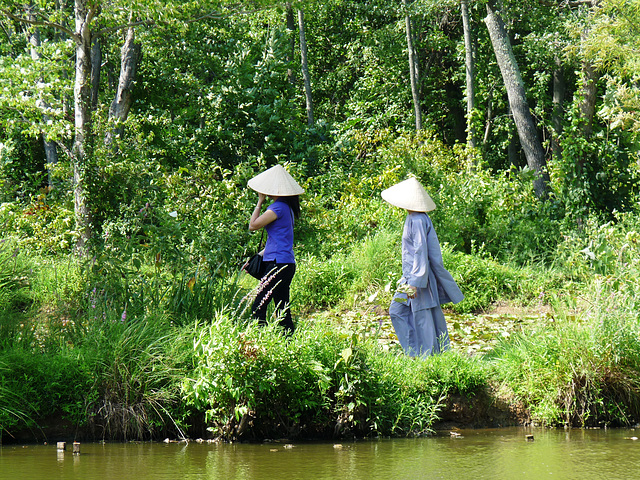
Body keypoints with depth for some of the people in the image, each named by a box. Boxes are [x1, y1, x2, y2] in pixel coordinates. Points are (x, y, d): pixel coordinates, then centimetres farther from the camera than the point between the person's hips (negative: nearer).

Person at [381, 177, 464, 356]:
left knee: (422, 316, -3)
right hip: (411, 275, 10)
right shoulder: (412, 218, 11)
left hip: (420, 276, -10)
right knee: (397, 310, 12)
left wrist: (414, 283, -24)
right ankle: (415, 350, 17)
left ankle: (428, 354, 5)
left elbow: (421, 252, -23)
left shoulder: (418, 221, -19)